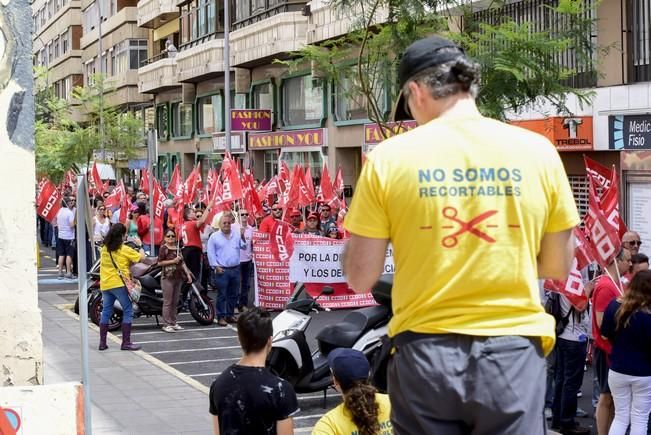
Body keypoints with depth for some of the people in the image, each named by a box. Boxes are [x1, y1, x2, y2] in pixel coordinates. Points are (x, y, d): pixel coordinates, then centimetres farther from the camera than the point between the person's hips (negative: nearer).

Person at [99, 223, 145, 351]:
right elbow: (141, 257, -4)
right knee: (128, 312, 0)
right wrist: (140, 247, 17)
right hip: (119, 283, -6)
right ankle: (126, 342, -3)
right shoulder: (124, 249, -7)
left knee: (106, 312, 12)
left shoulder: (104, 249, 10)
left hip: (105, 284, 6)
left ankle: (102, 343, 11)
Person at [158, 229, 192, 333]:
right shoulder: (163, 248, -5)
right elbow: (159, 262, -11)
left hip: (178, 277, 6)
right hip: (167, 278, -6)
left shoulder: (177, 248, 14)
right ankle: (166, 324, -2)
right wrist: (173, 261, -16)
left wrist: (188, 274, 8)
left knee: (175, 302, 11)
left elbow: (182, 262, 16)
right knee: (168, 302, -5)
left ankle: (173, 322, 18)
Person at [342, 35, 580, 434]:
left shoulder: (389, 157, -5)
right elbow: (558, 267, 7)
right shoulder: (537, 150, -1)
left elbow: (360, 278, -2)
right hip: (512, 350, 1)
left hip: (425, 352, 0)